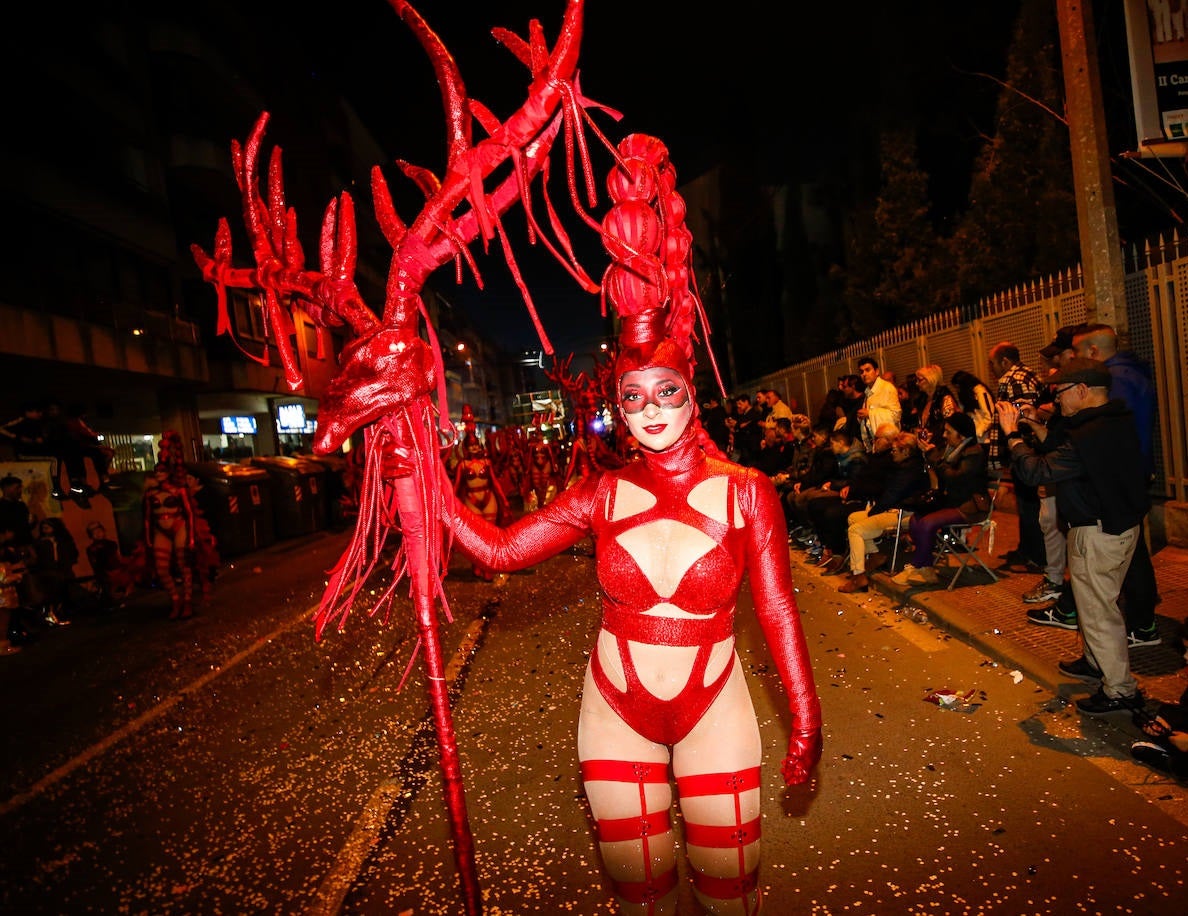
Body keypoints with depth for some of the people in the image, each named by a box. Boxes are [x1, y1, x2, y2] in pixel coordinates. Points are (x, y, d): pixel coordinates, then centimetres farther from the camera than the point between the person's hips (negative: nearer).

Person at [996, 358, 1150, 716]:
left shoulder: (1089, 436, -29)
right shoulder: (1117, 422, 3)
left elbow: (1036, 472, -28)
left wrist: (1012, 434, -16)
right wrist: (1035, 427, 8)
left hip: (1097, 534, -10)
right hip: (1123, 522, 10)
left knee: (1098, 609, 3)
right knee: (1099, 602, 25)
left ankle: (1120, 690, 15)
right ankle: (1097, 660, 42)